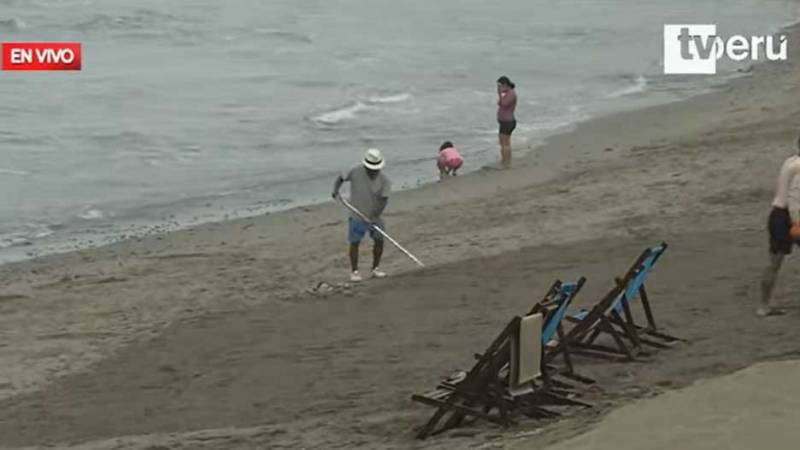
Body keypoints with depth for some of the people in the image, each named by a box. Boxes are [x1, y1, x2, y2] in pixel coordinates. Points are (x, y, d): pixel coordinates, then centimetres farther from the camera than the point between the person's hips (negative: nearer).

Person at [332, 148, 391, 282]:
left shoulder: (383, 181, -12)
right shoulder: (356, 172, -13)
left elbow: (384, 200, -18)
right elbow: (340, 178, 1)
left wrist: (375, 216, -29)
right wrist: (336, 191, -18)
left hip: (374, 216, 2)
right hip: (357, 216, -1)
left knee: (379, 240, 4)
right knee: (354, 243, 1)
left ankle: (376, 269, 22)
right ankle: (354, 272, 13)